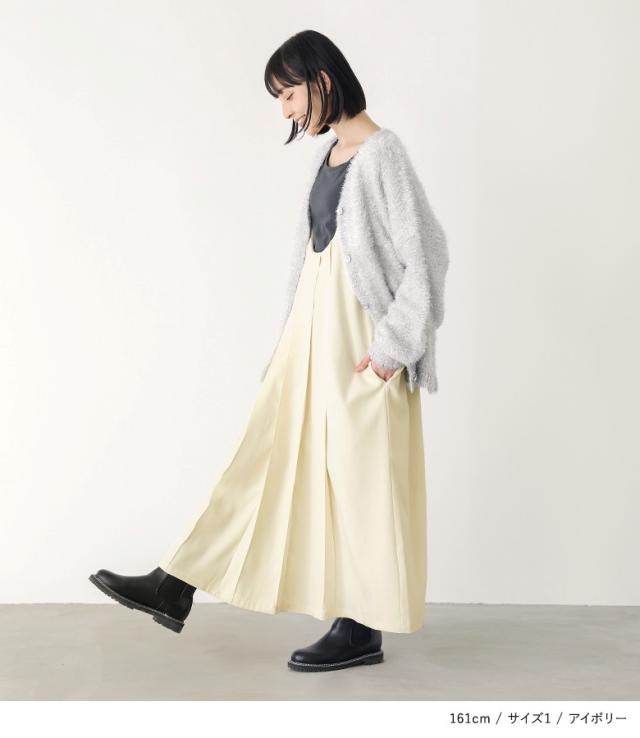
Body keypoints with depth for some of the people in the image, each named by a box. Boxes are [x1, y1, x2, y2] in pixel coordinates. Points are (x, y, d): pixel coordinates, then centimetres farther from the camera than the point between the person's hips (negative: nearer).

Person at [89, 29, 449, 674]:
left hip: (357, 338, -8)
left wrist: (391, 346, -16)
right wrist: (291, 339, 15)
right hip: (313, 329, 8)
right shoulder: (329, 151, 13)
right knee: (264, 457, 8)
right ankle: (175, 589, 12)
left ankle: (363, 629, 14)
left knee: (360, 472, 0)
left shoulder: (380, 150, -11)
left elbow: (424, 253, -15)